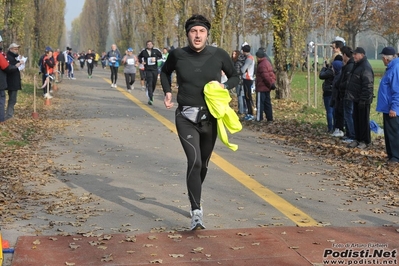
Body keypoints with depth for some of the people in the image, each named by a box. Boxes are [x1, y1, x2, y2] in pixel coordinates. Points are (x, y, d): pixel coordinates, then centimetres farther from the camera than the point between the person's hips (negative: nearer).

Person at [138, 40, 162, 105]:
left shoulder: (156, 50, 0)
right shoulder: (143, 51, 2)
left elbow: (160, 56, 8)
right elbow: (139, 57, 19)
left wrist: (156, 59, -10)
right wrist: (141, 61, 1)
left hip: (155, 69, 2)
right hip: (148, 70, -2)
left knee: (154, 83, 12)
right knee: (149, 84, -12)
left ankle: (151, 94, 39)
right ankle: (150, 98, -15)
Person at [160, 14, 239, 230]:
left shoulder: (219, 55, -6)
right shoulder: (177, 55, -4)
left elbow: (235, 77, 9)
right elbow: (164, 72, 17)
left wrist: (224, 85, -11)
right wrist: (167, 92, 2)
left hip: (210, 117, 2)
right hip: (186, 118, -2)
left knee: (203, 164, 16)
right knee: (194, 161, -20)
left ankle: (194, 199, 43)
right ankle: (196, 212, -16)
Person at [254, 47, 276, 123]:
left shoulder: (262, 65, -18)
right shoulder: (268, 63, 14)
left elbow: (266, 76, -22)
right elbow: (272, 74, 15)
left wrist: (271, 84, -15)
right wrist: (272, 83, 12)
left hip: (261, 88, -10)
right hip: (267, 88, 10)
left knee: (260, 103, -3)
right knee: (267, 103, 13)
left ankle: (259, 118, 1)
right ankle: (269, 118, 15)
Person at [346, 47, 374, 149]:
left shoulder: (366, 68, -19)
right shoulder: (357, 66, 14)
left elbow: (368, 86, -23)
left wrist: (363, 99, -24)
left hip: (363, 100, -10)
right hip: (356, 99, 10)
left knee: (363, 120, -1)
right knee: (356, 120, 14)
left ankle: (365, 141, 7)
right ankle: (358, 139, 23)